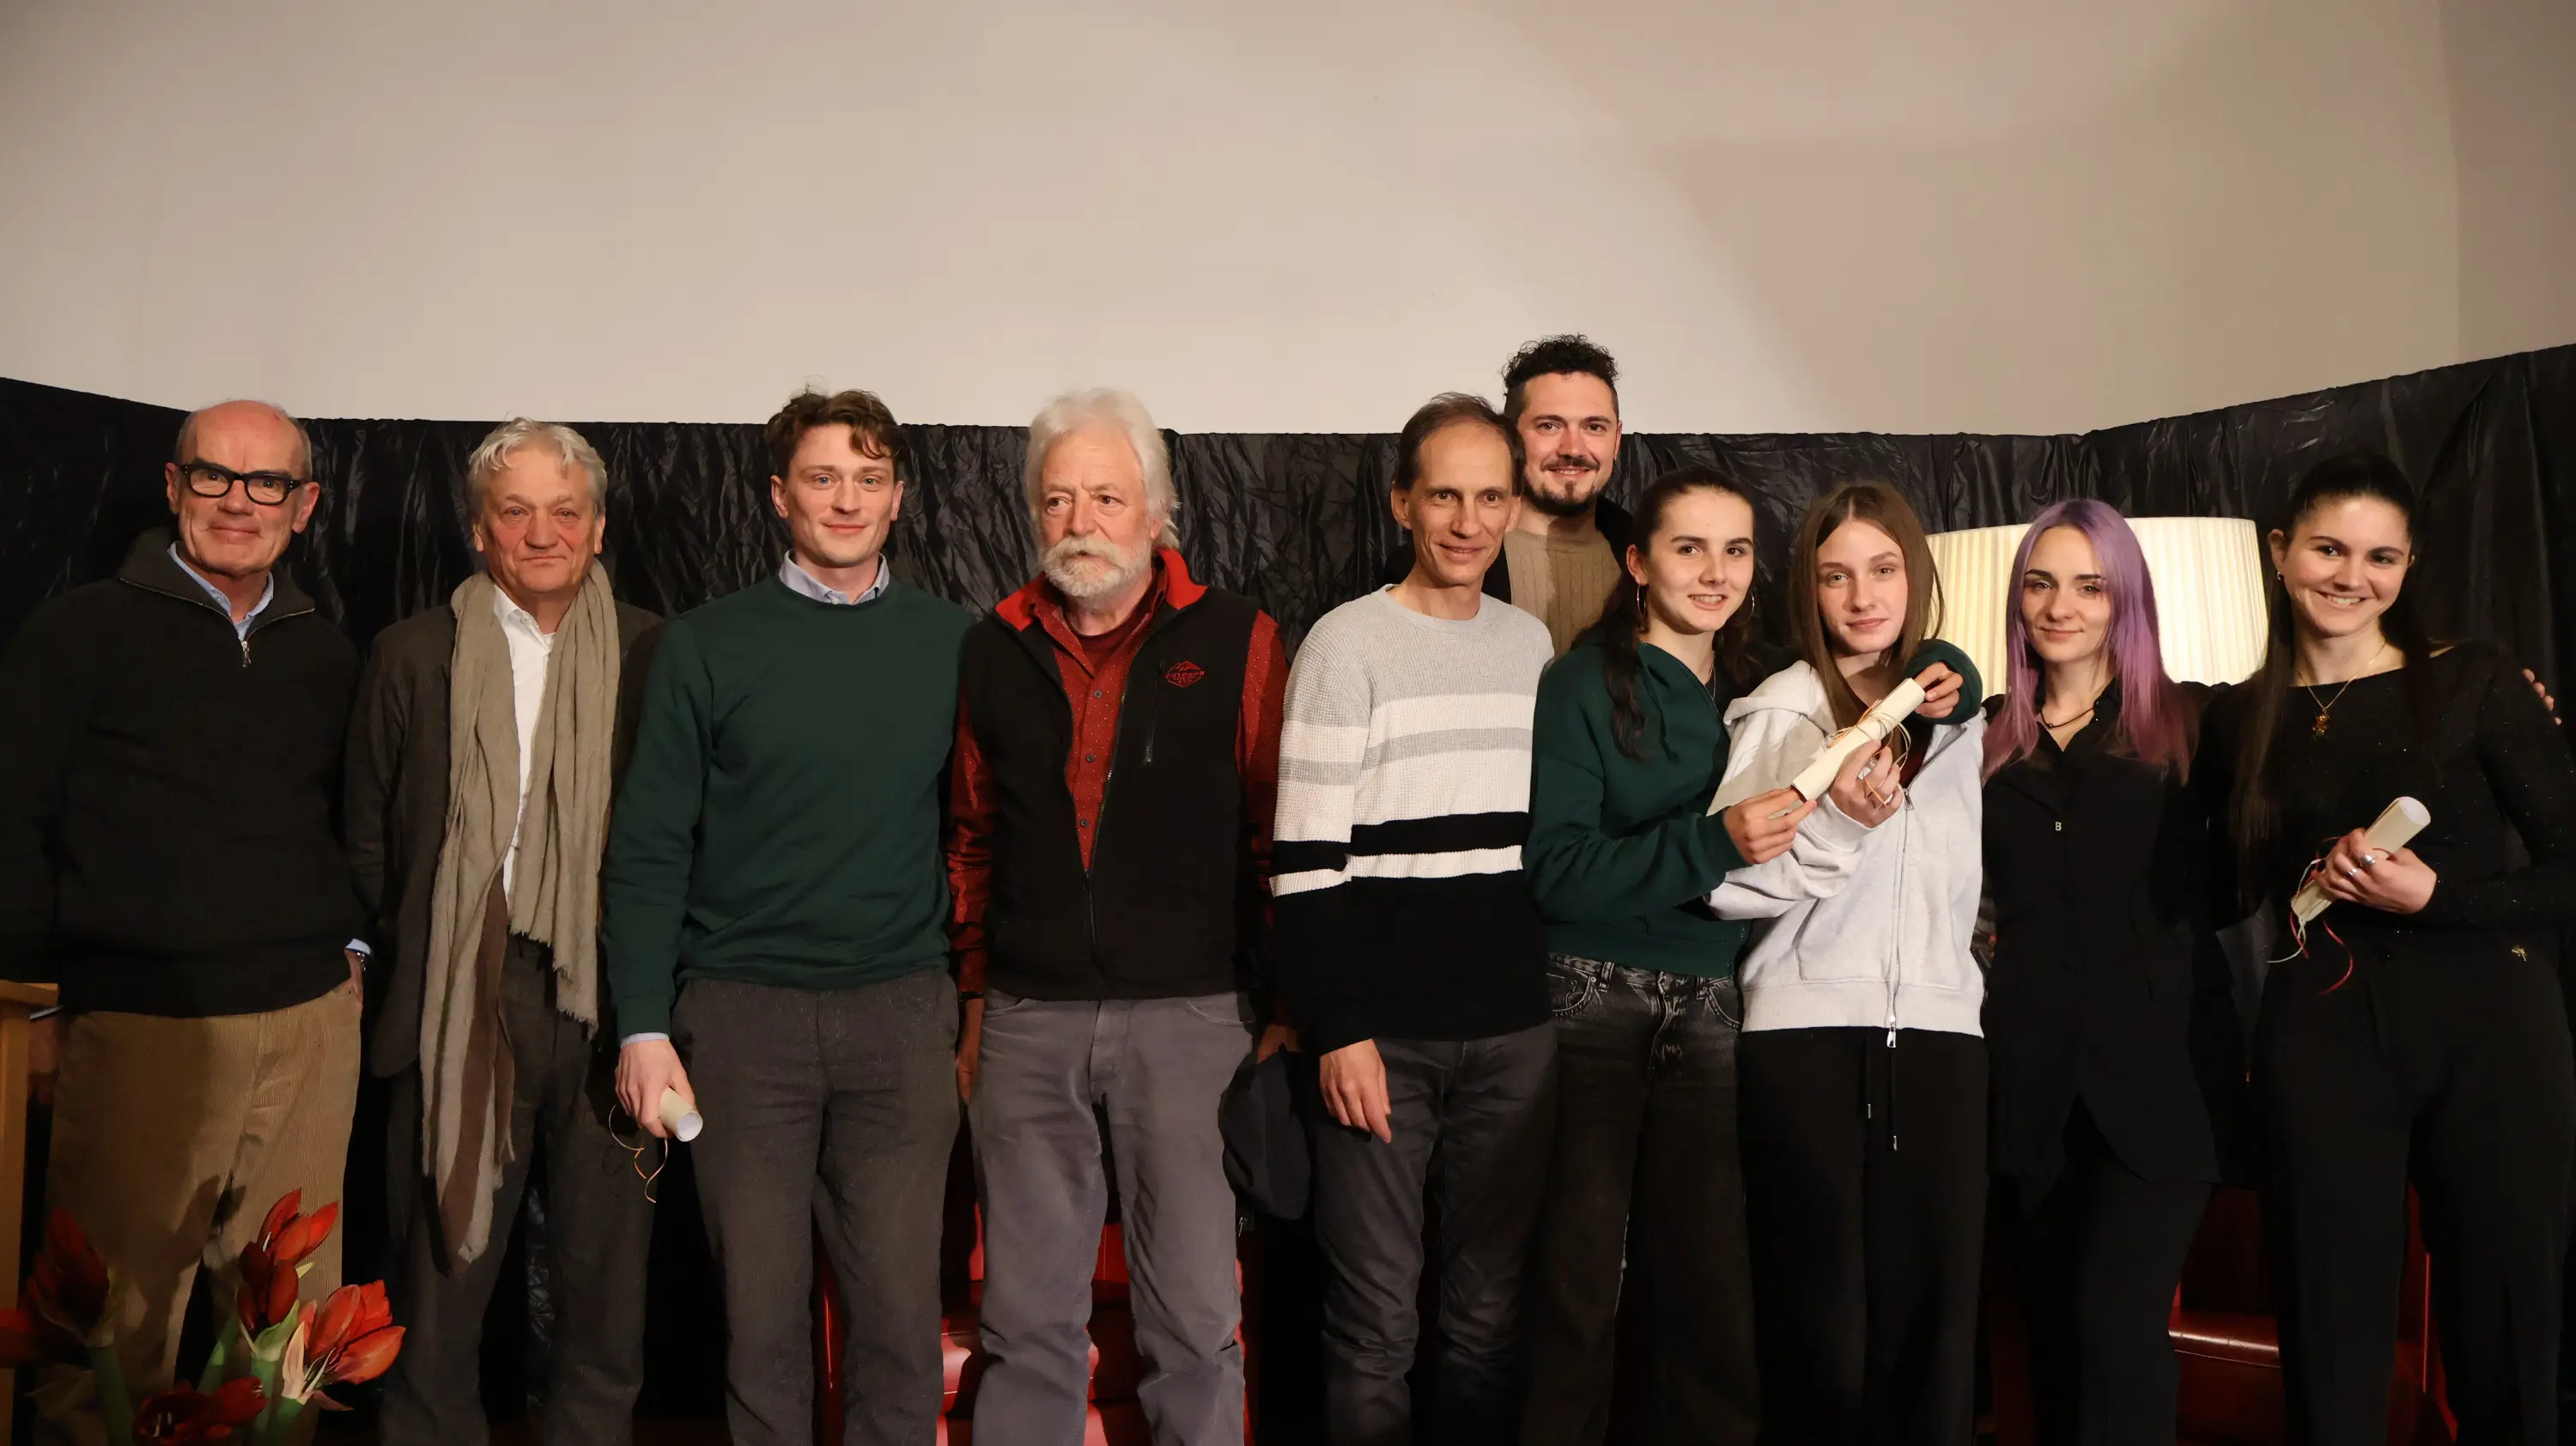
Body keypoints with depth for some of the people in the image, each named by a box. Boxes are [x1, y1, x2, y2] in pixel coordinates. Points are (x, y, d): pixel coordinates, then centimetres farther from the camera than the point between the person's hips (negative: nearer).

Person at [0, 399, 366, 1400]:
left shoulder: (326, 656, 13)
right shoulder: (83, 631, 1)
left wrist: (351, 950, 10)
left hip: (312, 1022, 3)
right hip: (142, 1022, -3)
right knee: (120, 1323, 2)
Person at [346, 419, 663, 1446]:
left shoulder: (650, 655, 4)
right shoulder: (414, 655, 7)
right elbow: (369, 836, 10)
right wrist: (415, 963, 3)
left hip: (608, 999, 0)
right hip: (462, 1002, 0)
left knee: (608, 1262, 7)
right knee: (446, 1257, 6)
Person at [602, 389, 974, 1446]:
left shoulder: (952, 642, 5)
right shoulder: (707, 644, 1)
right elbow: (649, 845, 1)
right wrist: (643, 1026, -4)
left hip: (903, 1012, 1)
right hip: (743, 1012, -1)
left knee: (901, 1306, 4)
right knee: (761, 1303, 8)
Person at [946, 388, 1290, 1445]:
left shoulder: (1235, 640, -1)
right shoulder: (995, 650, 9)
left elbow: (1281, 831, 2)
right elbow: (974, 843, 16)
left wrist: (1278, 1001, -1)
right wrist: (976, 1006, 14)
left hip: (1189, 1015, -2)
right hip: (1027, 1025, 3)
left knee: (1195, 1315, 5)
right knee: (1027, 1318, 11)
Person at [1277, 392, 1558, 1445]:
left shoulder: (1533, 645, 11)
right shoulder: (1347, 644, -5)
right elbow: (1306, 860, -8)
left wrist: (1555, 988, 14)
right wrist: (1336, 1029, -12)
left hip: (1515, 1033, 4)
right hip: (1383, 1032, -4)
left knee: (1490, 1307, 12)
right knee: (1375, 1318, 2)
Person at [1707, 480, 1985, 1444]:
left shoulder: (1957, 704, 15)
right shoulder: (1784, 707, -1)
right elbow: (1728, 882, -9)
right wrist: (1839, 822, -20)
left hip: (1941, 1032, 4)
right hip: (1811, 1033, -4)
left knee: (1934, 1308, 3)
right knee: (1822, 1312, 0)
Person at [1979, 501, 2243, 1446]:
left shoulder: (2188, 724, 3)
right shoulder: (1990, 740, 10)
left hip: (2159, 1070, -3)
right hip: (2034, 1075, 3)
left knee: (2114, 1320, -12)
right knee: (2051, 1330, 11)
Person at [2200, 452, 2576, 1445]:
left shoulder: (2476, 684, 1)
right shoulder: (2239, 722, 7)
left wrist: (2432, 897, -14)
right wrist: (2316, 881, -1)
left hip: (2490, 1033, -1)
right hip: (2318, 1038, 1)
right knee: (2331, 1345, 4)